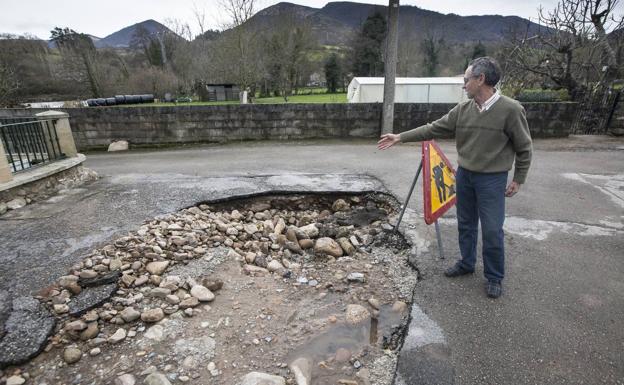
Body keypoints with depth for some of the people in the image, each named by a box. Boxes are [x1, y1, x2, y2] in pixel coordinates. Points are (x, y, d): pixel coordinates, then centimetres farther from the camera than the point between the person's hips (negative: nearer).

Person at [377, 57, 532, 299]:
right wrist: (401, 137, -3)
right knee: (465, 224, 16)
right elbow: (433, 129, 1)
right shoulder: (463, 109, -1)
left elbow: (524, 148, -6)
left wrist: (518, 179, -5)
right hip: (464, 175, 5)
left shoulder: (510, 109, -14)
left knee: (492, 230, 1)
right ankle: (466, 264, 35)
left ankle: (494, 277, 21)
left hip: (493, 179, -5)